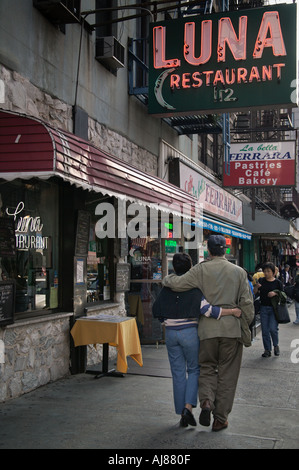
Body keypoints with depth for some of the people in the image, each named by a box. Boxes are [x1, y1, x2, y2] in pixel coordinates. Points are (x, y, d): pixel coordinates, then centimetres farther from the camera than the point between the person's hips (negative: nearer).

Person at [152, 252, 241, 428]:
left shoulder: (167, 287, 3)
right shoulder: (194, 287, -10)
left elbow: (157, 310, 8)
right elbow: (206, 309, -20)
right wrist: (232, 311, -16)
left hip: (170, 333, 4)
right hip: (190, 332, -3)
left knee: (178, 373, 10)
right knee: (194, 370, 12)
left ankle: (182, 414, 15)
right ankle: (188, 406, -5)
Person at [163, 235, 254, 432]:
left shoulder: (201, 270, -2)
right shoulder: (239, 272, 4)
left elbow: (178, 283, -9)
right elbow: (247, 304, 3)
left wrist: (167, 278, 13)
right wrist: (246, 330, 11)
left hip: (207, 327, -1)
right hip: (231, 328, 1)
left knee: (207, 367, 16)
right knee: (227, 373, 9)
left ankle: (206, 401, -9)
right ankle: (220, 418, 14)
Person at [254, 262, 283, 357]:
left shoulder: (278, 282, 0)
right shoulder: (261, 280, 6)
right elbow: (254, 292, 1)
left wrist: (274, 293, -17)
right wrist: (256, 286, -19)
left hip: (274, 308, -3)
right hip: (264, 307, 3)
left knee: (273, 328, -11)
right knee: (265, 330, 4)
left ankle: (276, 345, 15)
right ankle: (267, 350, 15)